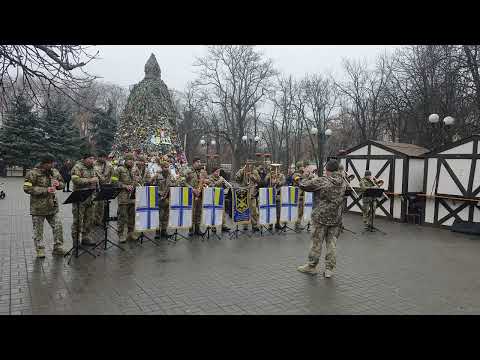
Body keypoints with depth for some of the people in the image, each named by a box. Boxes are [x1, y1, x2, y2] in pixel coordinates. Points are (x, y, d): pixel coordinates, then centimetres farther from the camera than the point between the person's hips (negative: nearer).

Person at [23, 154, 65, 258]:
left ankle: (58, 248, 16)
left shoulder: (54, 172, 7)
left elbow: (62, 183, 18)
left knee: (58, 227, 4)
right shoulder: (33, 173, -11)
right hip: (38, 207, -5)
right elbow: (27, 188, -17)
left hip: (52, 206, 5)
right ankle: (40, 250, 19)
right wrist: (45, 190, -23)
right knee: (38, 229, 5)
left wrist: (58, 184, -7)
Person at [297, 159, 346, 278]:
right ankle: (329, 269, 16)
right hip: (336, 218, 5)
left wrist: (311, 180, 9)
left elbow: (302, 185, -13)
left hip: (321, 217, -5)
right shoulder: (342, 183, 3)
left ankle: (311, 266, 20)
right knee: (332, 243, 10)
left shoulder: (321, 181, -15)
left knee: (317, 242, 7)